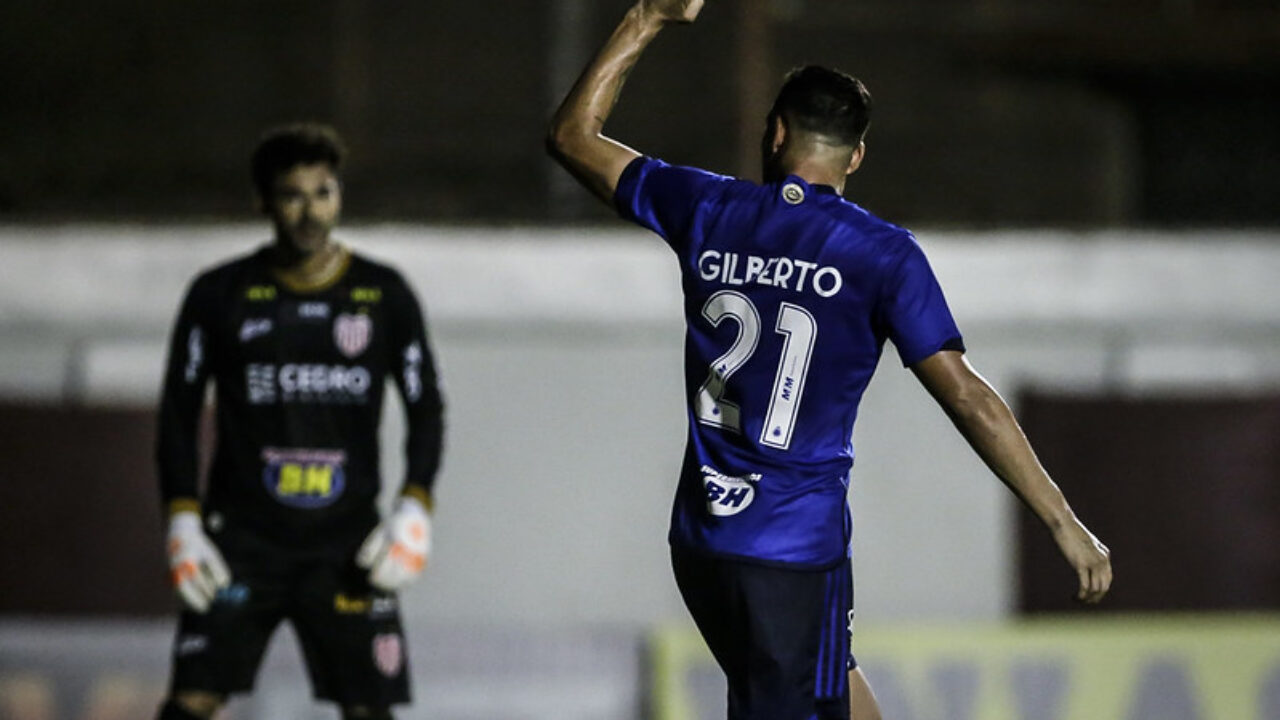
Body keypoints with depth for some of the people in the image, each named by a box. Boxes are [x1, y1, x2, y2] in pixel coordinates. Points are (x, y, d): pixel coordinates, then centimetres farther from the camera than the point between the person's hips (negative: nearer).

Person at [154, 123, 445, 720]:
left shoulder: (385, 295, 5)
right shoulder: (220, 295, 2)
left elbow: (426, 408, 10)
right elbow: (178, 413, 6)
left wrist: (414, 510, -3)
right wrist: (183, 521, -4)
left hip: (347, 546, 1)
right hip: (242, 538, -1)